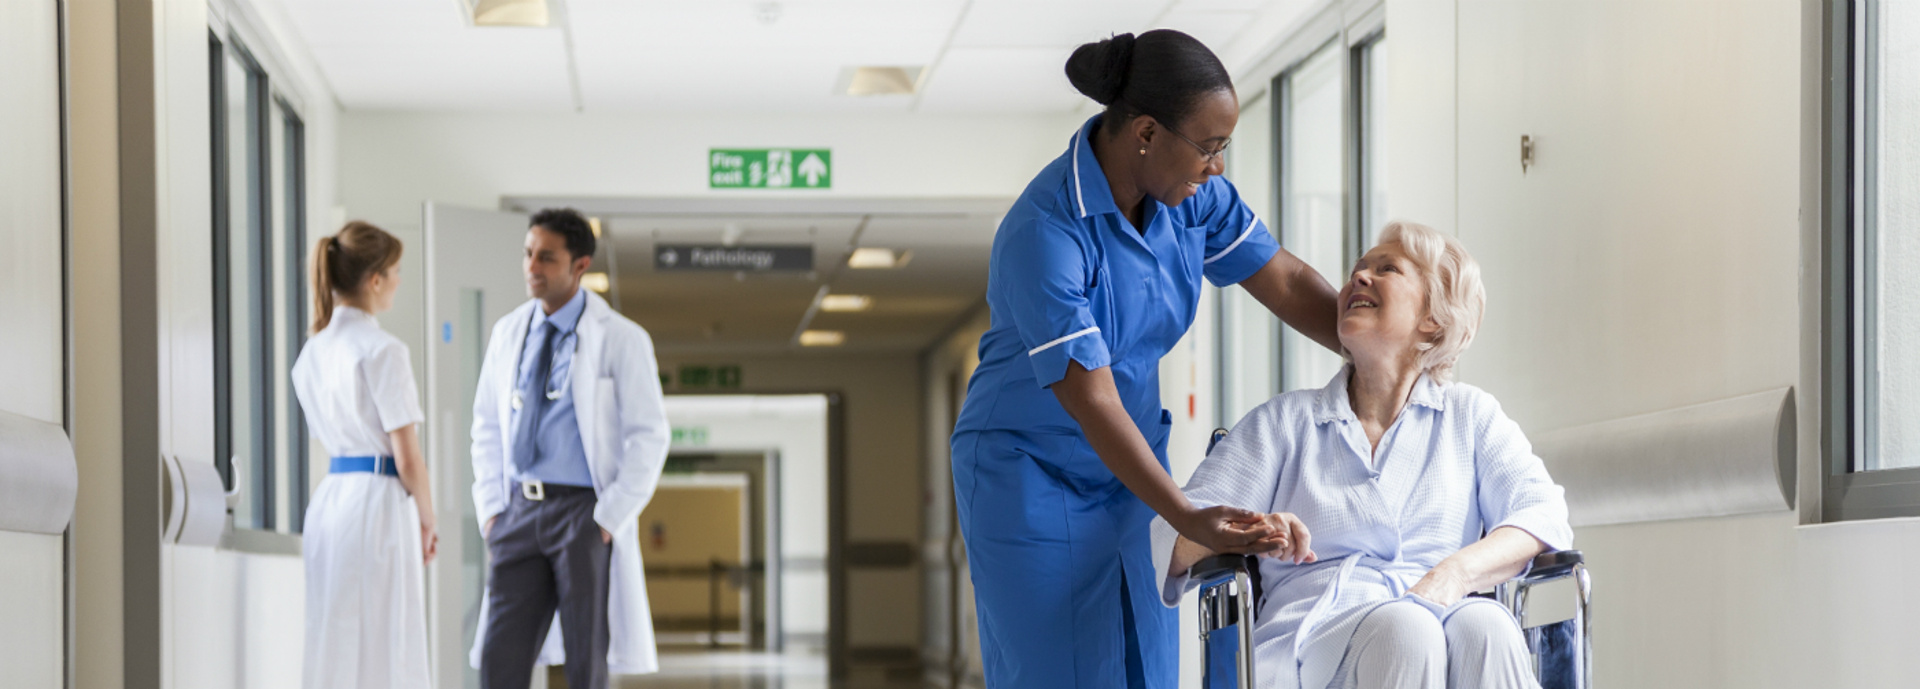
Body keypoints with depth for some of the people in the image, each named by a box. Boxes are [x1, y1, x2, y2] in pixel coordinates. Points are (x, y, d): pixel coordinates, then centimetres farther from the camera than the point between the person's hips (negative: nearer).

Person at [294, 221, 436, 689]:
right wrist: (428, 522, 4)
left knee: (332, 650, 10)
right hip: (380, 504, -8)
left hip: (328, 503, 8)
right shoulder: (383, 350, -11)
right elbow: (407, 458, -12)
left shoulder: (312, 351, 13)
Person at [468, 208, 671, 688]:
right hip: (519, 512, 4)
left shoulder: (621, 339, -5)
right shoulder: (508, 333, 10)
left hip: (585, 512, -4)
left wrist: (609, 519, -13)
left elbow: (649, 437, -7)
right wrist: (490, 509, 6)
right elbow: (487, 427, 16)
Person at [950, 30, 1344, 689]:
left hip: (1127, 470, 7)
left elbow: (1286, 283, 3)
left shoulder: (1192, 194, -6)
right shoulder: (1044, 234, -28)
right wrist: (1187, 519, -34)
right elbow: (1091, 401, -30)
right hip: (1032, 478, -7)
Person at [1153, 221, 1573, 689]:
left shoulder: (1470, 414, 24)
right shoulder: (1283, 421, 23)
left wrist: (1459, 572, -14)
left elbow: (1542, 514, 7)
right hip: (1315, 629, -1)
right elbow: (1175, 540, 14)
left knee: (1484, 627, -38)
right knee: (1403, 630, -38)